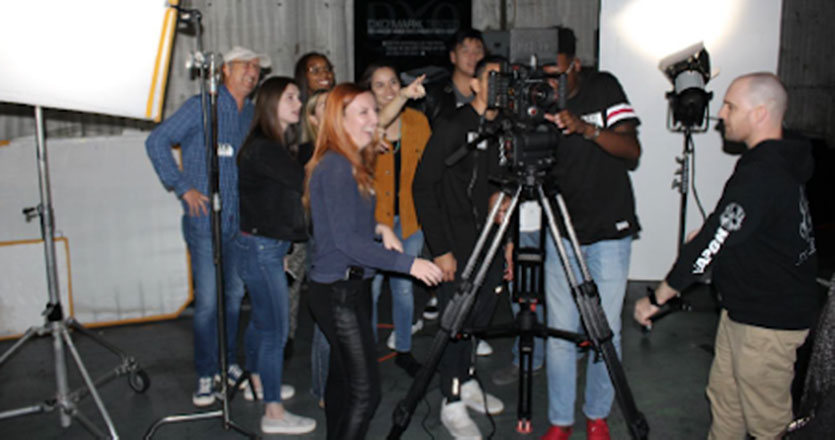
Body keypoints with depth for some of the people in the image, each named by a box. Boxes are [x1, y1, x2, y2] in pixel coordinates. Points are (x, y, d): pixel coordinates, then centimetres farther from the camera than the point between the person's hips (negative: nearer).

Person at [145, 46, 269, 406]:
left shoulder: (253, 114, 12)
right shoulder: (202, 106, -5)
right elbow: (157, 141, -6)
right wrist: (182, 187, -10)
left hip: (241, 221, 5)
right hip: (205, 220, -5)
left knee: (235, 295, 11)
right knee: (207, 300, -4)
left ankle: (228, 363, 26)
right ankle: (206, 375, 9)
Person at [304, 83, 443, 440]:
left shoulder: (351, 164, 12)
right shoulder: (335, 167, -17)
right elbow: (346, 240, -22)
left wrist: (378, 227, 3)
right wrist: (409, 264, -23)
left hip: (351, 286, 10)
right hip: (339, 291, -10)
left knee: (343, 378, 17)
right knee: (365, 392, -8)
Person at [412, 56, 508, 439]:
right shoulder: (452, 128, -13)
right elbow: (423, 188, -14)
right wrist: (440, 249, -16)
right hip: (457, 245, -7)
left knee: (480, 317, 17)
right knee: (455, 322, 0)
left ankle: (467, 382, 37)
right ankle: (452, 404, 16)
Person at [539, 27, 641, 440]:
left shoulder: (604, 88, -3)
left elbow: (632, 149, -12)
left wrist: (587, 128, -28)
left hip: (609, 234, 0)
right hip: (561, 234, 1)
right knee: (560, 332, 3)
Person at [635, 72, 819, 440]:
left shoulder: (761, 177, -26)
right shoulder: (780, 163, 6)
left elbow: (710, 246, -25)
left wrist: (656, 298, -18)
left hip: (767, 322, -10)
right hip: (742, 309, 10)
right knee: (722, 398, 18)